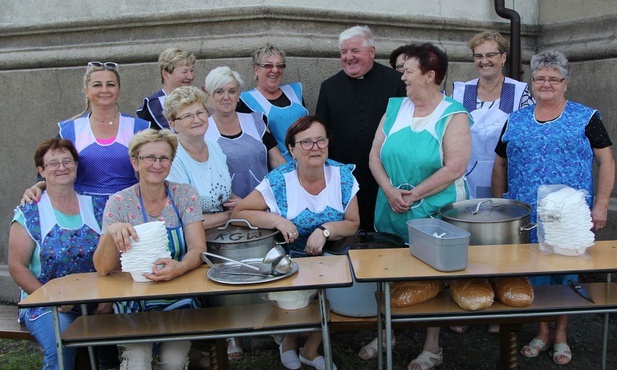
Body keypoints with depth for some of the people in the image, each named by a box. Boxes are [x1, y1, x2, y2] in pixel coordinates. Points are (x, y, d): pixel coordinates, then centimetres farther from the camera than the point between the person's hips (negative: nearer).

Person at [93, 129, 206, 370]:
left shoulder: (186, 195, -3)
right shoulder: (119, 203, -5)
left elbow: (198, 249, -10)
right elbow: (102, 269, -9)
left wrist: (180, 267, -32)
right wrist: (112, 232, -29)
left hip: (180, 296, 1)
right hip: (134, 298, -1)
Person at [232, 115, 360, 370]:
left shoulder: (343, 176, -4)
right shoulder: (278, 181, -11)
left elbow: (353, 224, -2)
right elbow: (238, 212, -10)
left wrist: (325, 230, -21)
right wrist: (276, 219, -25)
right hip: (290, 261, -2)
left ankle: (311, 349, 7)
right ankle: (289, 341, 11)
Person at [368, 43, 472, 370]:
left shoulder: (454, 116, -8)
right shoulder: (394, 108, 6)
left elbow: (454, 168, -17)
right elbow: (375, 157, 3)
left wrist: (413, 195, -16)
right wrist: (390, 192, -12)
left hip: (434, 213, -4)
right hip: (391, 211, 5)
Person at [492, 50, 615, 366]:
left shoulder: (586, 118, 1)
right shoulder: (515, 121, 8)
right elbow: (500, 165, 12)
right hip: (525, 217, 2)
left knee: (566, 271, 8)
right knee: (531, 272, 9)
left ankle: (561, 334, 27)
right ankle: (542, 331, 28)